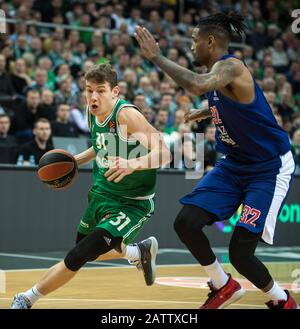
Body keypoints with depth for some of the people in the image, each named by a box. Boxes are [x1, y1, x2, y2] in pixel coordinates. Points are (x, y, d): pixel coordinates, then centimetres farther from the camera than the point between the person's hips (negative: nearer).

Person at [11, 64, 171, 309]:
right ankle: (140, 252, 48)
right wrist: (76, 161, 7)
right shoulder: (93, 112, -2)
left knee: (77, 259, -18)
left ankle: (26, 299, 2)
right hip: (101, 194, 9)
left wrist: (134, 163, -47)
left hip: (131, 203, -9)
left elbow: (164, 153, -30)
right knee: (87, 250, 26)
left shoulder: (127, 114, -26)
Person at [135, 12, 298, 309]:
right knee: (185, 223, -5)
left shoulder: (230, 66, -22)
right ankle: (224, 286, 17)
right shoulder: (218, 72, 6)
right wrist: (206, 112, 36)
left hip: (269, 168, -9)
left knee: (240, 252, -12)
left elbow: (198, 85, -44)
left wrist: (156, 56, -36)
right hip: (234, 164, 9)